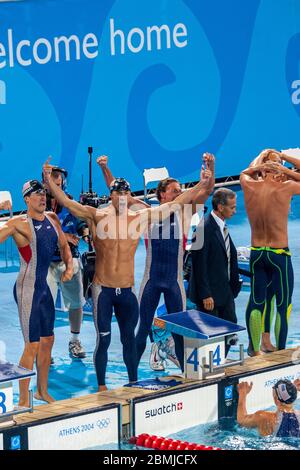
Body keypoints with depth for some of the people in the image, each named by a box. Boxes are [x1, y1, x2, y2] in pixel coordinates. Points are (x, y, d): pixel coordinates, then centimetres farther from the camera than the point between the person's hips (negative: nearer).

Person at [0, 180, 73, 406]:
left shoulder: (52, 219, 8)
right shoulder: (19, 223, -12)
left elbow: (64, 245, 22)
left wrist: (69, 266, 9)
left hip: (44, 286, 8)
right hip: (27, 288, -8)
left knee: (48, 340, 17)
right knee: (32, 345, -8)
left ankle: (43, 391, 33)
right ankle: (23, 400, 2)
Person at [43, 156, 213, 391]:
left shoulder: (141, 217, 1)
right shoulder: (97, 216, -6)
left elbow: (176, 204, 5)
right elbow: (66, 202, -14)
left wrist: (201, 185, 3)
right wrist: (49, 180, -26)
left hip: (127, 289, 3)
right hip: (103, 289, -3)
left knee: (129, 337, 14)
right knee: (103, 339, 2)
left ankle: (134, 383, 28)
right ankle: (101, 387, 14)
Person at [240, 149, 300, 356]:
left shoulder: (250, 186, -3)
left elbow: (245, 173, 22)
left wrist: (261, 157, 29)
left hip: (256, 254, 5)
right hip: (279, 255, -5)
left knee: (256, 301, 14)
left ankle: (254, 348, 21)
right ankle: (281, 352, 11)